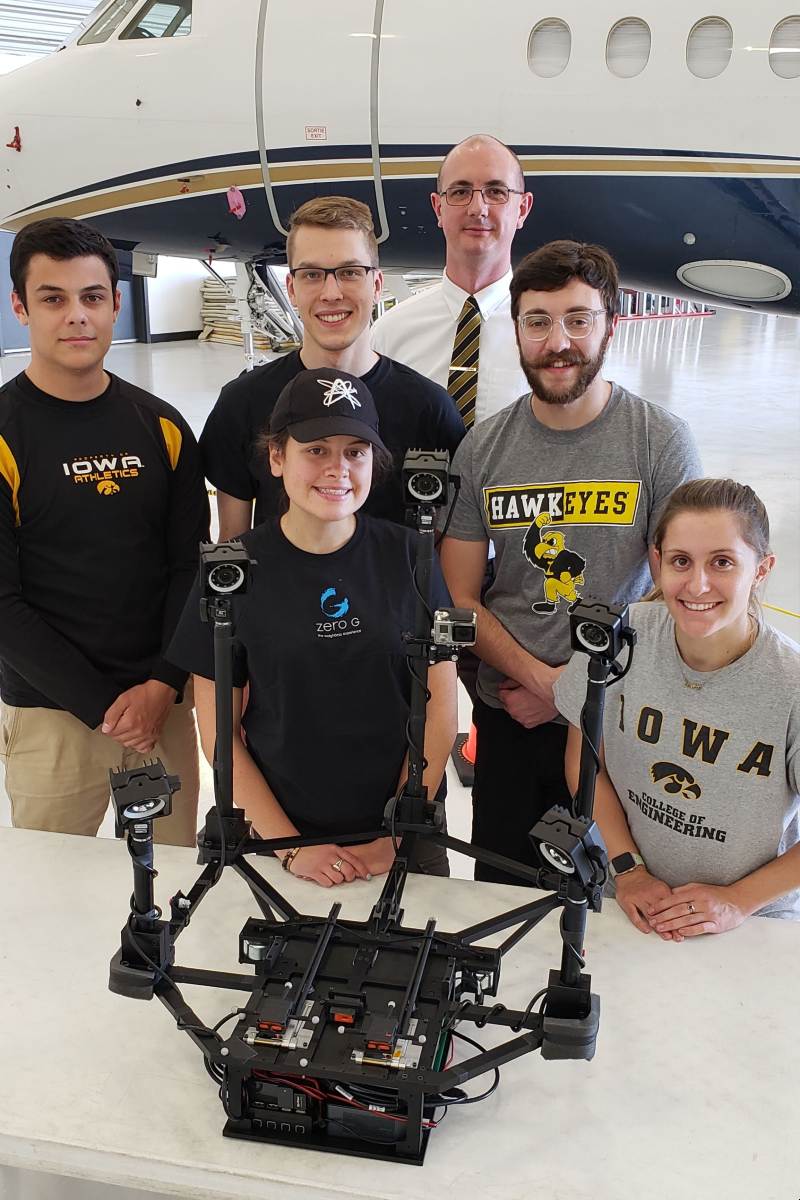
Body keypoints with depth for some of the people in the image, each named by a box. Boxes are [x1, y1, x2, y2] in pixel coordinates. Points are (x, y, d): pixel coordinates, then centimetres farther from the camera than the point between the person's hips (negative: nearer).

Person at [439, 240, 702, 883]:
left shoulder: (662, 440, -7)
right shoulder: (483, 446, -1)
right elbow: (461, 599, 0)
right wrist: (541, 678, -13)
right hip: (508, 717, 2)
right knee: (498, 892, 15)